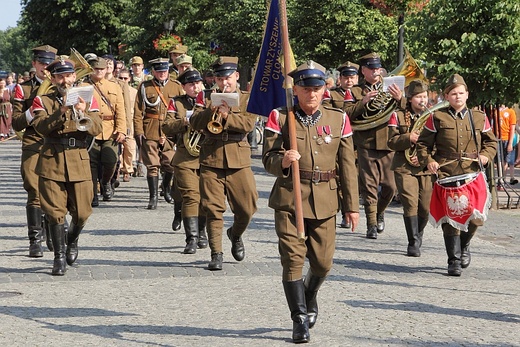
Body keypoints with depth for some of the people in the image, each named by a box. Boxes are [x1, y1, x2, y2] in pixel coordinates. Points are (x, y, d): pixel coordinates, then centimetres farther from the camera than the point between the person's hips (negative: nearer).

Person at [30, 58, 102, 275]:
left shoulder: (87, 100, 9)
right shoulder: (43, 101, 5)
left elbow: (96, 129, -5)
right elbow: (41, 126, -12)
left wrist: (83, 114, -23)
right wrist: (61, 112, -25)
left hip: (79, 161, 1)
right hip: (51, 162, -1)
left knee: (82, 212, 3)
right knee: (55, 212, -4)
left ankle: (72, 240, 33)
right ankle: (59, 256, 6)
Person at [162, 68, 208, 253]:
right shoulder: (176, 103, 8)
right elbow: (167, 127, -3)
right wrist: (185, 122, -18)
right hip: (185, 158, -2)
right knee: (190, 196, -11)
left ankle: (201, 231, 28)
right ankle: (192, 238, -11)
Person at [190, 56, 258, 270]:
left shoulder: (247, 99, 8)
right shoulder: (206, 97, 11)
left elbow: (248, 124, -9)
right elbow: (194, 123, -2)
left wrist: (226, 116, -23)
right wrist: (211, 111, -19)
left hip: (239, 162, 0)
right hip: (211, 162, 0)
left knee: (247, 208, 1)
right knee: (213, 209, -3)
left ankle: (235, 235, 31)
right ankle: (216, 253, 5)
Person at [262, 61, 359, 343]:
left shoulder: (338, 119, 5)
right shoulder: (280, 118, -1)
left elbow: (348, 166, 7)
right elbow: (268, 158, -1)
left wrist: (352, 205, 5)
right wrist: (282, 161, -25)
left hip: (325, 201, 2)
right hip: (289, 198, -2)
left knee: (323, 262, 9)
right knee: (293, 258, -6)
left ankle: (309, 297, 40)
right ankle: (300, 319, 4)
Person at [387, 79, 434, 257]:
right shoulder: (398, 116, 5)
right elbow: (391, 142, -1)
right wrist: (409, 139, -18)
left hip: (427, 168, 2)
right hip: (404, 168, -2)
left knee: (425, 207, 4)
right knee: (410, 204, -11)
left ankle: (418, 236, 29)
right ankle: (413, 243, -4)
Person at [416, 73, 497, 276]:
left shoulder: (479, 118, 11)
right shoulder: (437, 118, 3)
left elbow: (491, 142, 20)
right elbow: (423, 143, 7)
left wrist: (486, 155, 0)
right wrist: (428, 160, -9)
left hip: (473, 176, 2)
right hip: (446, 176, -2)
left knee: (475, 216, -6)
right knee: (451, 218, -2)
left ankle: (464, 247, 24)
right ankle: (454, 261, 9)